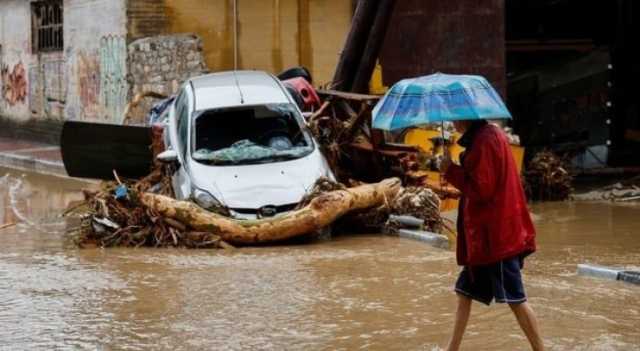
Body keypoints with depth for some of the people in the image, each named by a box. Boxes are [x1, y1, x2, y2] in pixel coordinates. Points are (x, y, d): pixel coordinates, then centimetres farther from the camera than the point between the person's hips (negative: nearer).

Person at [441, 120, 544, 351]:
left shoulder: (483, 141, -18)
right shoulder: (489, 135, 14)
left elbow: (481, 188, -20)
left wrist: (450, 171, -11)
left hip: (495, 234, -11)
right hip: (484, 233, 11)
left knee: (515, 299, -6)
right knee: (465, 291, 14)